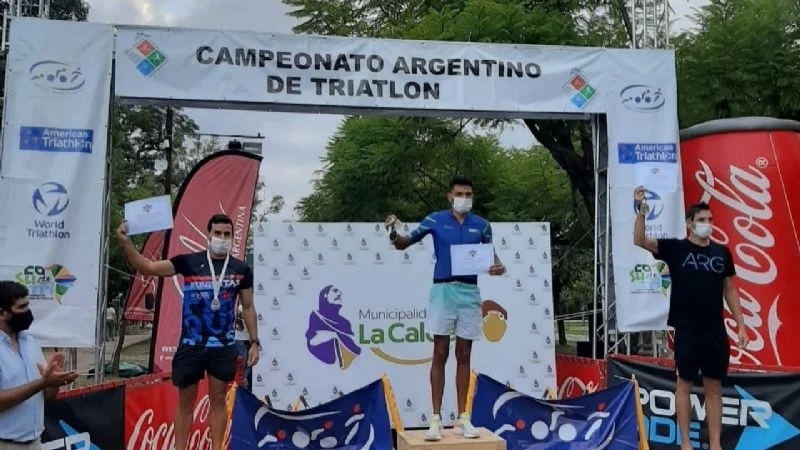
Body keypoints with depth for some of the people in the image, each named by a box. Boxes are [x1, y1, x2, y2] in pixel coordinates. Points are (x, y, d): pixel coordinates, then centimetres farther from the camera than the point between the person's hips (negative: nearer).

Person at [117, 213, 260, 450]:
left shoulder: (241, 269, 2)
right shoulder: (189, 261, -3)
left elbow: (248, 307, 8)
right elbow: (147, 267, -6)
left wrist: (255, 342, 4)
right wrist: (126, 242, -21)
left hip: (223, 346, 1)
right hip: (190, 345, -1)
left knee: (218, 400, 9)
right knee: (186, 401, 9)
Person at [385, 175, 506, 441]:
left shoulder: (482, 225, 6)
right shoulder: (435, 220, 0)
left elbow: (491, 255, 14)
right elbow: (404, 244, 4)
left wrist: (499, 267, -9)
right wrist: (393, 233, -18)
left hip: (470, 292, 2)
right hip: (443, 290, -2)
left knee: (464, 356, 8)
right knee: (440, 354, -1)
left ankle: (462, 418, 15)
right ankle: (436, 419, 5)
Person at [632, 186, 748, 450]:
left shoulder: (722, 252, 7)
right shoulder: (675, 248, -3)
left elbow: (730, 291, 12)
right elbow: (640, 241, -16)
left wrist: (741, 325, 8)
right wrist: (641, 212, -31)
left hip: (716, 330, 4)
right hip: (687, 329, -3)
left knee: (714, 386, 9)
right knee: (685, 384, 5)